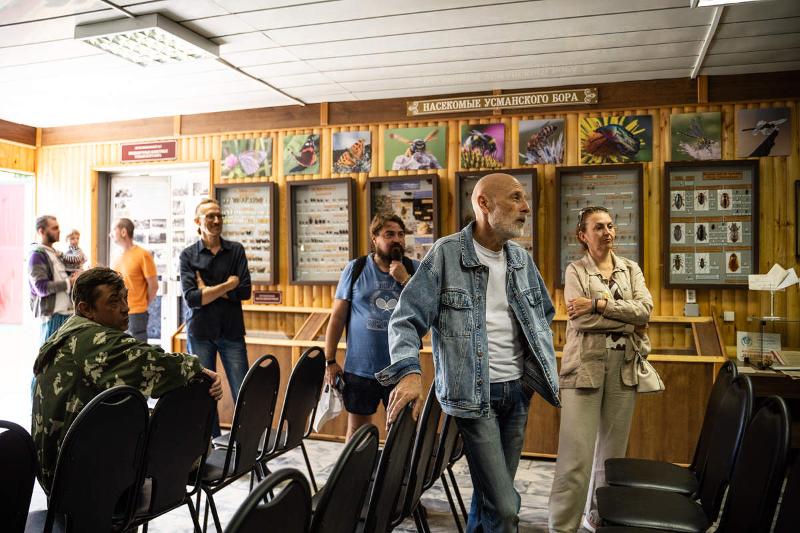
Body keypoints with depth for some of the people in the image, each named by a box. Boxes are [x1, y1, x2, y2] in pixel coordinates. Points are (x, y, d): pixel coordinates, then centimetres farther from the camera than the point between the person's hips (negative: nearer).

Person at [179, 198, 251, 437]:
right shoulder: (188, 255, 1)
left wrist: (208, 289, -8)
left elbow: (245, 291, -6)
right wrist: (226, 286, -10)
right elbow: (191, 298, -10)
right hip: (200, 332, 0)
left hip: (232, 331, 0)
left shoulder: (236, 250, 4)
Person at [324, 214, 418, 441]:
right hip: (360, 369, 0)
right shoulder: (355, 268, 0)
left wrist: (405, 280, -14)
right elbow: (337, 316, 1)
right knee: (356, 430, 15)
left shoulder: (415, 270, 2)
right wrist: (330, 361, -1)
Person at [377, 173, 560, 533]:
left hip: (518, 390, 6)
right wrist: (409, 372, -28)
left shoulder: (521, 259, 7)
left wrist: (542, 367, 13)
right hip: (473, 395, -6)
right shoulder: (446, 253, -11)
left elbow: (544, 314, 23)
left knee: (492, 494, 17)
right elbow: (406, 321, -12)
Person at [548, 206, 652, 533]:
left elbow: (645, 308, -5)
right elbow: (582, 319, -12)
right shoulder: (575, 270, 2)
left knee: (613, 449, 13)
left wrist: (599, 303, -14)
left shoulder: (631, 269, 13)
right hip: (585, 364, -4)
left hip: (624, 365, 4)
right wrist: (630, 323, -8)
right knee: (576, 454, -7)